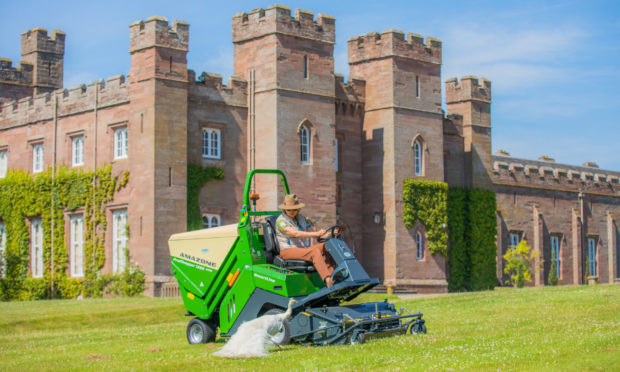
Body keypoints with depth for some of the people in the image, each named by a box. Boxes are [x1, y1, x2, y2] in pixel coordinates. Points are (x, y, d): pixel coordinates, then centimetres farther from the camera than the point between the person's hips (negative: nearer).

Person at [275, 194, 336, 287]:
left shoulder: (301, 218, 15)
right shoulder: (281, 221, -10)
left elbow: (311, 232, 14)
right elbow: (295, 234, -25)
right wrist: (317, 234, -32)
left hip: (304, 248, 7)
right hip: (288, 251, -7)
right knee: (315, 252, -32)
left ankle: (331, 275, -25)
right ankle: (328, 280, -46)